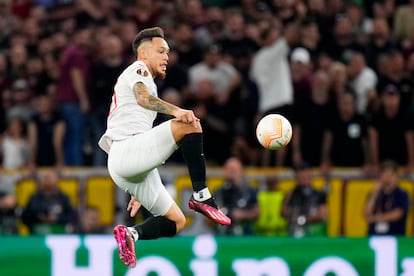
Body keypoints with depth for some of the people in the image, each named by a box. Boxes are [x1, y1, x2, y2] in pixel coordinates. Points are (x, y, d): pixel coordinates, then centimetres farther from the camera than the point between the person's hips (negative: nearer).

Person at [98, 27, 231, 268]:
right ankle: (202, 196, -25)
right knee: (190, 125, -22)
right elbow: (143, 98, -19)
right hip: (125, 151, -10)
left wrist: (137, 193, 33)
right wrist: (176, 110, -39)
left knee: (176, 221, 6)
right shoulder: (138, 70, 6)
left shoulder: (138, 77, 34)